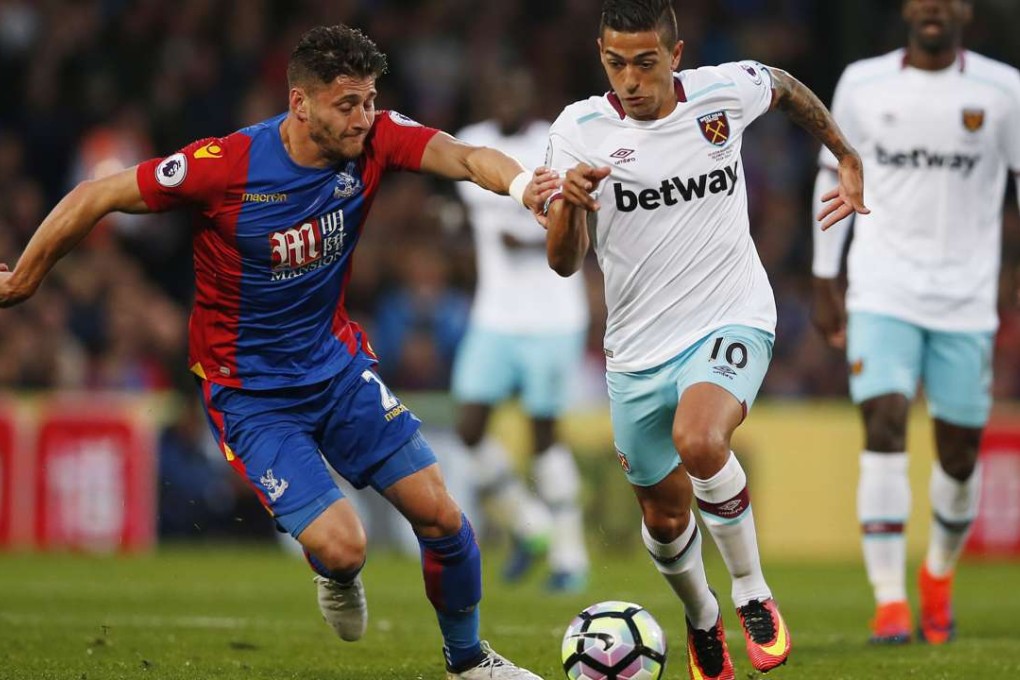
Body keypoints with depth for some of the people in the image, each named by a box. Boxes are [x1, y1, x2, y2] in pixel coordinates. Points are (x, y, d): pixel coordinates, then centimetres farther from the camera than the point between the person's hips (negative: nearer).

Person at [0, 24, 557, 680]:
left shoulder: (375, 139, -13)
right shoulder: (226, 164, -24)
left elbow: (464, 156, -31)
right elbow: (94, 199, -14)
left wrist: (522, 182, -54)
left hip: (338, 364, 5)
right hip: (252, 394, -4)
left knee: (440, 513, -2)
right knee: (342, 546, -17)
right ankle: (337, 577, 22)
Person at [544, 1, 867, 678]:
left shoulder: (727, 91, -6)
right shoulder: (581, 129, -8)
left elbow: (786, 86, 20)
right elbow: (564, 262, -13)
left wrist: (849, 159, 22)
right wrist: (570, 203, -33)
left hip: (734, 319, -2)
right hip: (640, 350, 2)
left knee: (699, 442, -32)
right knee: (665, 516, 12)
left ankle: (753, 592, -12)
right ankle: (701, 618, 44)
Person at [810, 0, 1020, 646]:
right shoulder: (863, 85, 3)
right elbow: (834, 178, 12)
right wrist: (825, 283, 11)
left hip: (967, 298, 0)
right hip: (882, 293, 0)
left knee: (960, 453, 5)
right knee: (885, 428, -16)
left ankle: (940, 571, 35)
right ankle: (889, 602, -14)